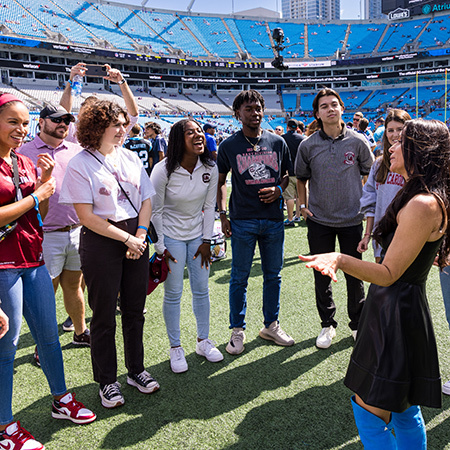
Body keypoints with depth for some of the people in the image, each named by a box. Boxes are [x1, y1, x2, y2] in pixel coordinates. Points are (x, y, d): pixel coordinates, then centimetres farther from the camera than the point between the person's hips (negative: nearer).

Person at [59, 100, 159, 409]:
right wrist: (126, 238, -13)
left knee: (135, 310, 13)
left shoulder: (131, 158, 9)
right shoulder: (81, 164, -8)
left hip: (136, 238, 5)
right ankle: (107, 381, 22)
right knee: (104, 315, 5)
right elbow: (87, 216, -13)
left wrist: (140, 235, -6)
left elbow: (147, 199, 8)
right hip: (101, 242, -5)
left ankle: (136, 370, 30)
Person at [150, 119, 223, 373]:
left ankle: (203, 341, 28)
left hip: (198, 234, 4)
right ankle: (176, 348, 19)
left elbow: (209, 206, 1)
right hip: (171, 235, -3)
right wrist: (160, 247, -10)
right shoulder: (163, 170, -18)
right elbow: (155, 211, -10)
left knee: (202, 290, 10)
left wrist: (207, 241, 0)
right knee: (173, 293, 2)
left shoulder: (210, 168, -8)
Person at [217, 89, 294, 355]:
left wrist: (279, 189, -5)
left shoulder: (278, 142, 6)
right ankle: (238, 331, 20)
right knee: (240, 278, 5)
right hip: (242, 220, -2)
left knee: (273, 274, 13)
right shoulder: (229, 146, 0)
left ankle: (271, 325, 29)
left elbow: (287, 174, 16)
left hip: (274, 218, 3)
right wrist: (223, 214, -2)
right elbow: (220, 181, 7)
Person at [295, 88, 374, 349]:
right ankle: (328, 324, 28)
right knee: (322, 276, 10)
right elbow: (301, 177, 11)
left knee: (355, 275, 10)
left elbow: (370, 175, 7)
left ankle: (358, 324, 30)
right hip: (319, 220, 1)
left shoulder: (357, 141, -4)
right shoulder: (308, 145, -2)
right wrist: (302, 205, 2)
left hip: (352, 219, -1)